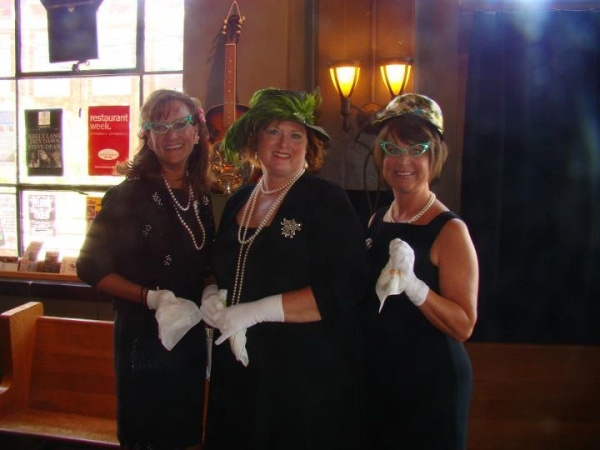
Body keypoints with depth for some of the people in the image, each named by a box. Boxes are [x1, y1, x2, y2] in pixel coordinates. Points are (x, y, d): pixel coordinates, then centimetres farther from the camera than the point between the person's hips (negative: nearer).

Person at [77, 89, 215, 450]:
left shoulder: (202, 197, 5)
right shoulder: (128, 195, -12)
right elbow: (91, 267, -13)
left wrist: (210, 293, -4)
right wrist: (151, 297, -22)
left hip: (191, 333, 6)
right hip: (143, 336, -5)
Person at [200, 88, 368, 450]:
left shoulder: (327, 200, -10)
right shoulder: (238, 202, 9)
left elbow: (344, 289, -20)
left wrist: (256, 311, -22)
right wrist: (212, 298, -4)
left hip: (309, 377, -5)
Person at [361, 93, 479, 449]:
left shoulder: (449, 230, -15)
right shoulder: (376, 221, 3)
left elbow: (464, 326, -20)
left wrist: (413, 285, -31)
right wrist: (381, 288, -3)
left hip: (431, 384, -6)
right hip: (374, 379, 6)